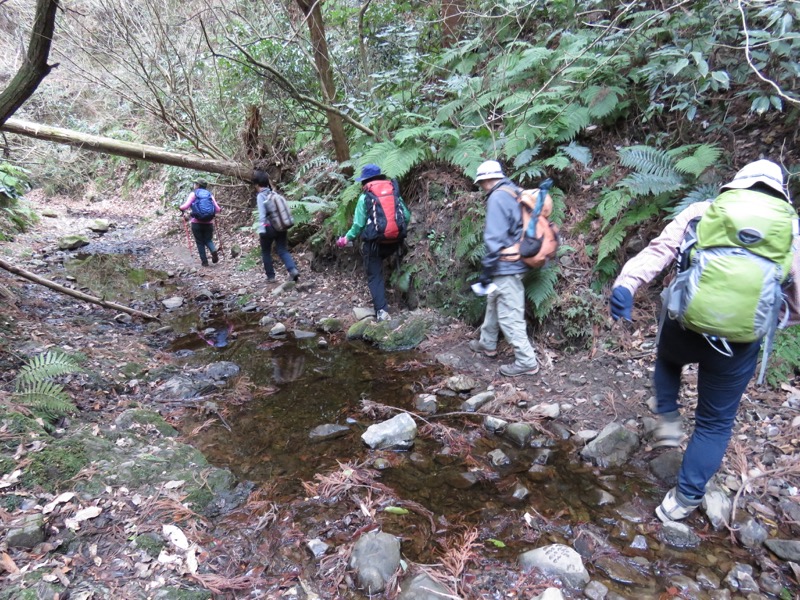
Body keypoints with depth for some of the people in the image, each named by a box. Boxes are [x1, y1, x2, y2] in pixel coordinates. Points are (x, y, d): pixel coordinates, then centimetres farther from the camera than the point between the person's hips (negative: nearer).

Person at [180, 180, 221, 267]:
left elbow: (186, 206, -9)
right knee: (208, 240, 15)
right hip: (209, 222, 2)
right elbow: (217, 209, 4)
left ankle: (204, 261, 8)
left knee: (200, 242, 10)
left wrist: (181, 208, 12)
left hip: (197, 222, -2)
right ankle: (214, 251, -16)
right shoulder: (210, 194, 9)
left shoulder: (194, 194, 1)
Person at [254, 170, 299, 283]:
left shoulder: (261, 196, -9)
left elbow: (262, 215, -16)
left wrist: (261, 231, -14)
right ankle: (293, 270, -16)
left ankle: (270, 276, 18)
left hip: (269, 228, -5)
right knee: (282, 250, 5)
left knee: (266, 252, 13)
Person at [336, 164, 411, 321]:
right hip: (395, 242, 4)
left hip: (375, 242, -4)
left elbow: (358, 224, -4)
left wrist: (347, 238, 12)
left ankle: (381, 310, -6)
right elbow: (407, 216, 5)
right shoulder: (394, 191, 10)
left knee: (375, 276, 6)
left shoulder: (365, 196, -1)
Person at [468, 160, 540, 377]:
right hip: (513, 263, 10)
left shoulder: (498, 197, -16)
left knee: (509, 316, -5)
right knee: (493, 304, 24)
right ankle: (487, 344, 40)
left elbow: (495, 238, -22)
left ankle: (527, 362, 2)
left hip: (505, 266, -10)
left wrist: (487, 268, -17)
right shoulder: (514, 193, 12)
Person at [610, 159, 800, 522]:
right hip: (738, 343, 0)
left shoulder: (702, 212, 7)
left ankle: (667, 421, 25)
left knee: (667, 358, 38)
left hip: (685, 326, 0)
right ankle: (683, 500, 21)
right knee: (715, 422, 17)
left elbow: (659, 250, -10)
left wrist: (626, 283, -20)